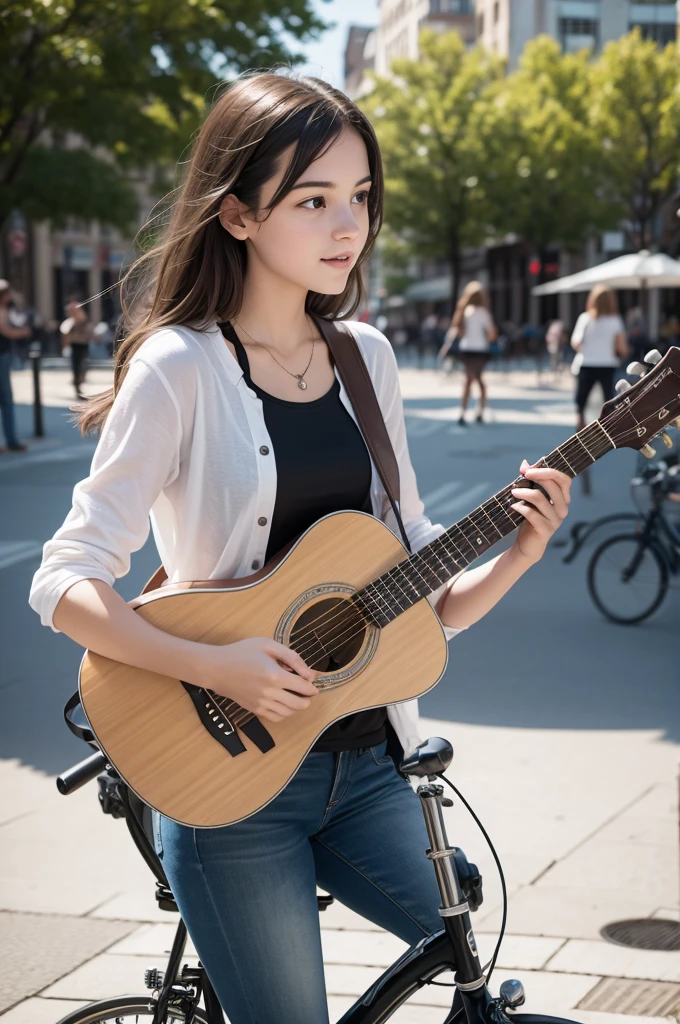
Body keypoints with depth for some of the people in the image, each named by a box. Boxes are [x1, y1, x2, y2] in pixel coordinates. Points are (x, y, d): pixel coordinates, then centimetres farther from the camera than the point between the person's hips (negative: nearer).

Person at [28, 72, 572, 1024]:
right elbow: (65, 584, -14)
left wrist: (517, 557, -9)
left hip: (367, 758, 5)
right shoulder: (179, 369, -12)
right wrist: (215, 668, -24)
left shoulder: (367, 358, 5)